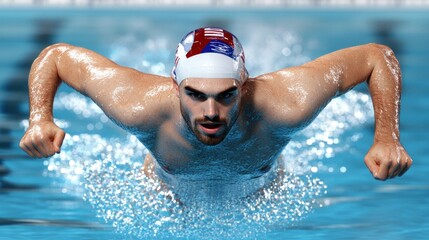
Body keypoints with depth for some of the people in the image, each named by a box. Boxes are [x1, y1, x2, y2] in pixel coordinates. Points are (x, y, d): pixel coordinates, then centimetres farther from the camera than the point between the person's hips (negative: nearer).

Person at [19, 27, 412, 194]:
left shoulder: (283, 105, -47)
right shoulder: (139, 105, -46)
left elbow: (378, 57, -35)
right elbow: (55, 56, -30)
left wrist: (387, 139, -45)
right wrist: (41, 120, -47)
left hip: (262, 193, 1)